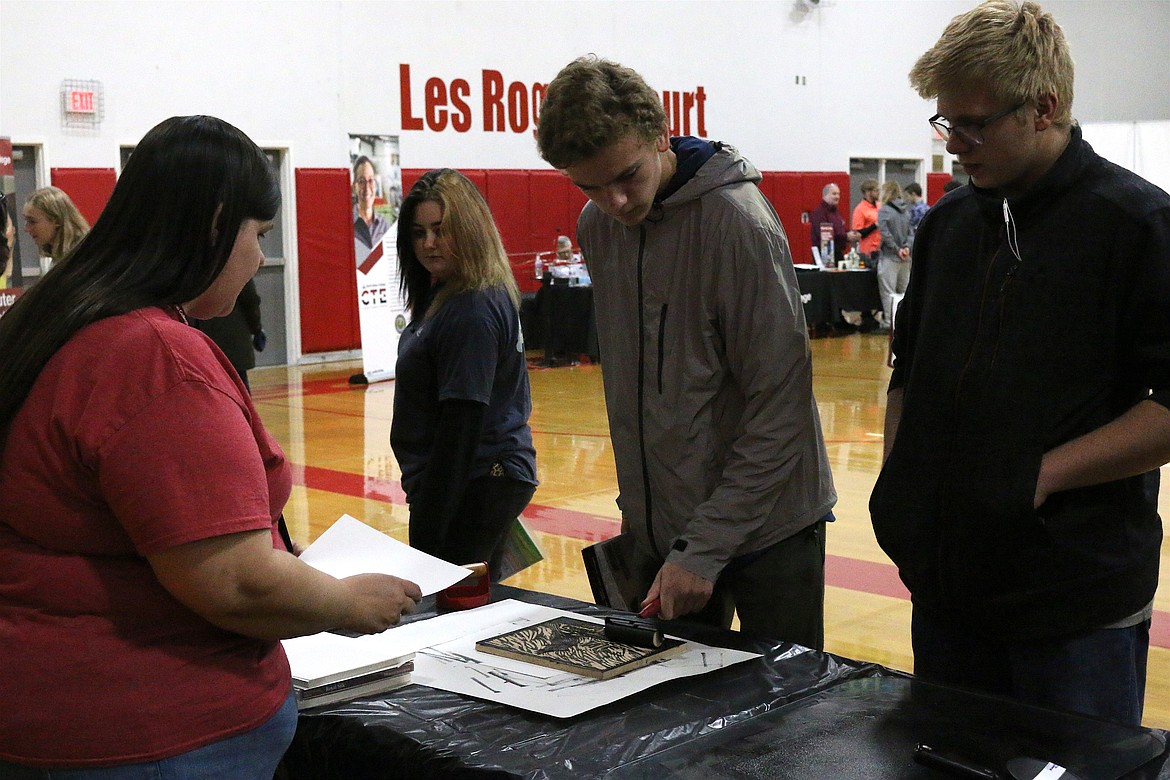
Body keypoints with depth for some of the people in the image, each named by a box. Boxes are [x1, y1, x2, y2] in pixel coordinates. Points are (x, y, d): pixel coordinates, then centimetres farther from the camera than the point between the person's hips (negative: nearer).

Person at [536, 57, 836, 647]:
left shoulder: (739, 222, -19)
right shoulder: (595, 227, 3)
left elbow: (780, 404, -19)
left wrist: (705, 548, -19)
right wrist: (635, 494, 12)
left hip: (766, 526, -6)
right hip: (659, 527, 6)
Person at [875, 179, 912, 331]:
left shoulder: (883, 211, -10)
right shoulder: (907, 210, 9)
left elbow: (886, 234, -16)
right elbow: (912, 231, 5)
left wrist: (897, 249, -10)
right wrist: (907, 247, -5)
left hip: (889, 257, -6)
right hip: (906, 258, 6)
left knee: (888, 291, -3)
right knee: (904, 291, 14)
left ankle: (888, 322, -4)